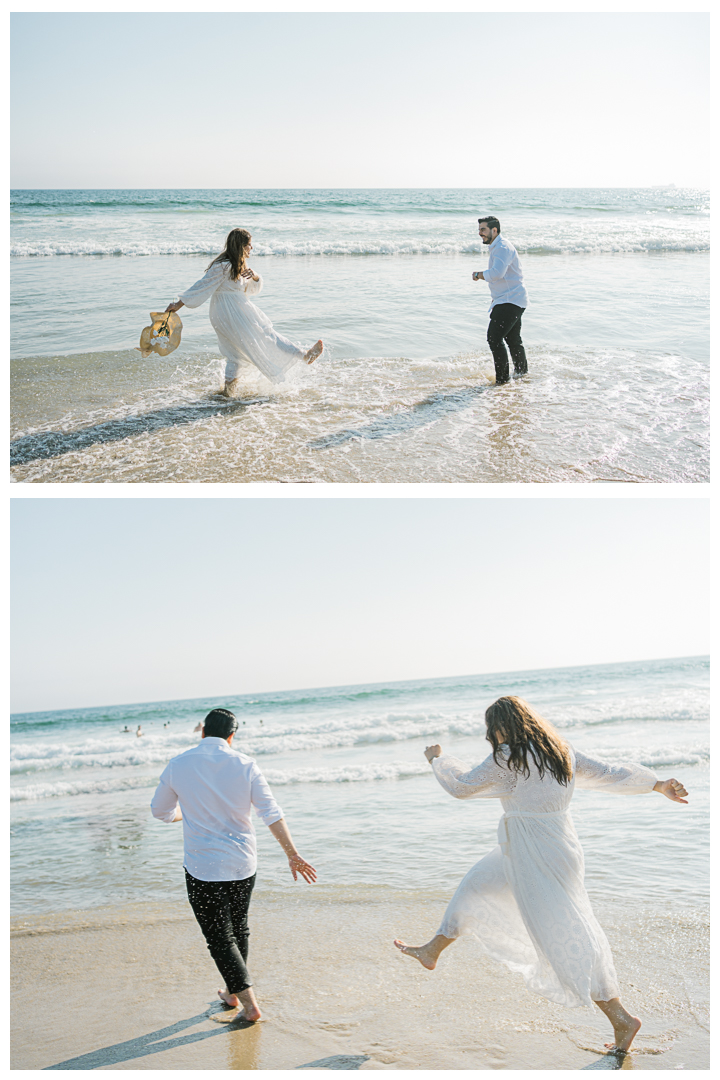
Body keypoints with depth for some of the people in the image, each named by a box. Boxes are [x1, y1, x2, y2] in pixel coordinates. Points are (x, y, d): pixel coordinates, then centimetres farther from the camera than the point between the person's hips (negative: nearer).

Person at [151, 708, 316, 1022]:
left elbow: (160, 811, 9)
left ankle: (249, 1004, 1)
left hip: (203, 868, -3)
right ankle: (233, 993, 35)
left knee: (220, 938, 5)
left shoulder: (178, 765, -6)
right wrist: (292, 854, -4)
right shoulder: (244, 765, -5)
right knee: (238, 929, 21)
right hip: (243, 865, 3)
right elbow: (271, 813, -8)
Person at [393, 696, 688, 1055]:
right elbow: (610, 774, 11)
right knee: (475, 886, 23)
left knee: (563, 935, -3)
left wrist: (437, 759, 11)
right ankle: (431, 952, 39)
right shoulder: (561, 752, 5)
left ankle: (621, 1018, 3)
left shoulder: (509, 757, -17)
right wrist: (659, 784, 22)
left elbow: (463, 786, -7)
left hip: (537, 858, -10)